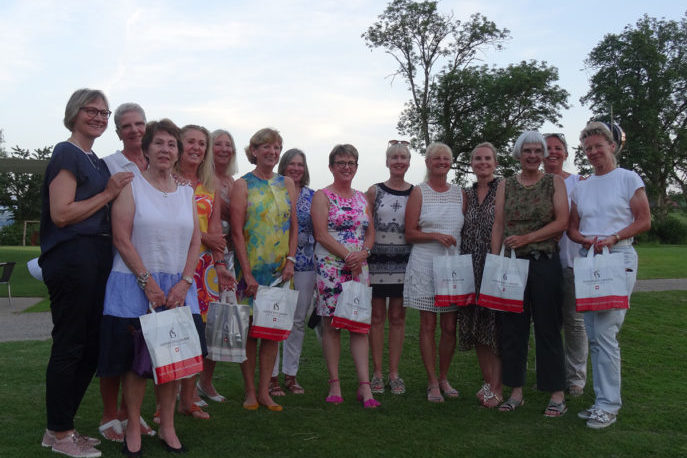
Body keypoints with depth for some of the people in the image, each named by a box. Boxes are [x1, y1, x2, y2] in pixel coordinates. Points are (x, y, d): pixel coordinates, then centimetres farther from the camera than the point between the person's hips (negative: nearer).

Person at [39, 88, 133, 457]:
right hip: (71, 257, -9)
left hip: (97, 258, 9)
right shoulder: (66, 153, -7)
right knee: (68, 347, 0)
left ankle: (61, 427, 26)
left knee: (90, 346, 13)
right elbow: (61, 214, -16)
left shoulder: (97, 161, 19)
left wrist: (116, 192, 13)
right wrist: (108, 194, -11)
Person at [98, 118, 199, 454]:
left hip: (177, 288, 4)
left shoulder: (186, 192, 12)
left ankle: (167, 428, 18)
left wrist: (183, 283, -4)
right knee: (134, 357, 1)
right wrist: (148, 282, -14)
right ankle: (133, 429, 15)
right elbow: (122, 239, -9)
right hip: (136, 285, -3)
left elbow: (195, 241, 8)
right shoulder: (131, 185, -1)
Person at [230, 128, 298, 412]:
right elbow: (237, 232, -8)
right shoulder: (243, 185, -2)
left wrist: (290, 260, -3)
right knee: (249, 329, 1)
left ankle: (264, 391, 18)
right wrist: (247, 273, -13)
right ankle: (250, 392, 15)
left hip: (280, 268, 4)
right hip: (251, 267, -4)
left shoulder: (287, 184, 11)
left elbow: (294, 226, 10)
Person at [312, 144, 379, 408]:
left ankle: (364, 386, 2)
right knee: (331, 325, -1)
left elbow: (371, 233, 12)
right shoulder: (322, 196, 1)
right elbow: (321, 234, -9)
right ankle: (334, 384, 8)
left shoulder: (362, 198, 16)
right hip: (330, 265, -4)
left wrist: (362, 254, -8)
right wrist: (347, 255, -15)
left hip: (359, 267, 4)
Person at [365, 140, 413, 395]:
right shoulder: (374, 191, 2)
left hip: (404, 261, 1)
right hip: (377, 259, -1)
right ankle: (377, 373, 14)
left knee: (397, 317, 7)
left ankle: (394, 373, 16)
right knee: (377, 317, 4)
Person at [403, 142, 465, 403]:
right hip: (425, 266, -3)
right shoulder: (419, 192, 2)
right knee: (428, 325, 1)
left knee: (450, 327, 5)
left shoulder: (459, 194, 12)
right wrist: (436, 236, -17)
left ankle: (444, 378, 21)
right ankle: (432, 383, 11)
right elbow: (410, 234, -3)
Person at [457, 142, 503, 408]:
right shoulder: (467, 194, 14)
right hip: (471, 268, 5)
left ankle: (496, 389, 6)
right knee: (476, 326, 9)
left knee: (495, 325, -4)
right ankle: (487, 382, 22)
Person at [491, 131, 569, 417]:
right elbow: (498, 226, 8)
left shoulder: (555, 182, 5)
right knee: (512, 328, 6)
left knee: (548, 328, 1)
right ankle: (516, 392, 17)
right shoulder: (505, 186, 11)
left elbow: (562, 222, -4)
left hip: (545, 262, -2)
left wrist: (526, 238, -12)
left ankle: (557, 395, 12)